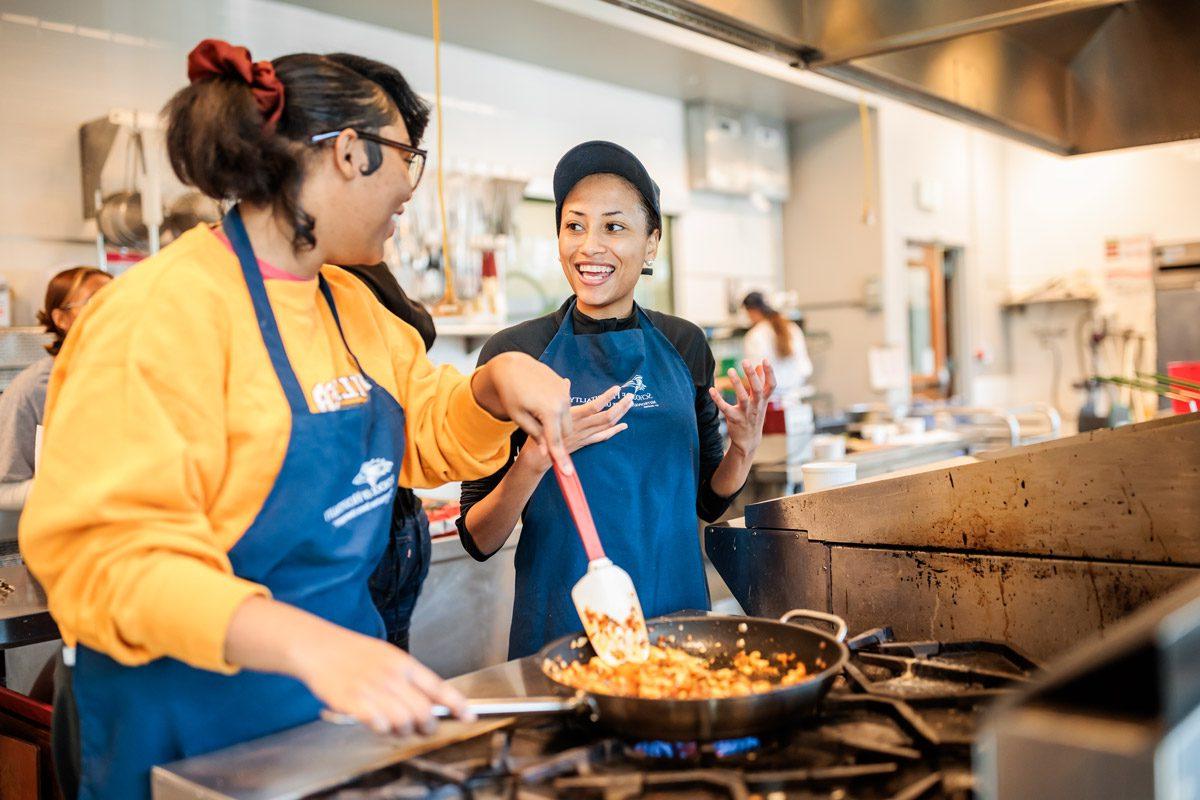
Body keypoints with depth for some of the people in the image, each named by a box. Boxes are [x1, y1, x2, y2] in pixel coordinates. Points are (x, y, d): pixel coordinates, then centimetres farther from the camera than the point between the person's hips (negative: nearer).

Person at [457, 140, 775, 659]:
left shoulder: (683, 344, 2)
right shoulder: (515, 352, -9)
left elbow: (707, 501, 11)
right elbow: (478, 540, -8)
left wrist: (743, 447, -9)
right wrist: (537, 458, -25)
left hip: (677, 610, 3)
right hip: (561, 624, -3)